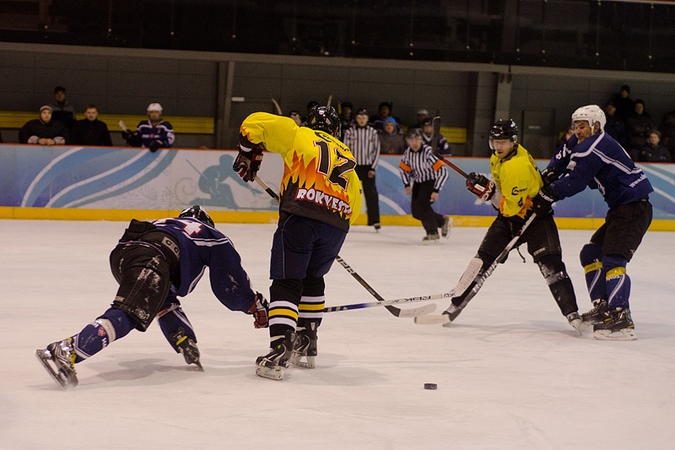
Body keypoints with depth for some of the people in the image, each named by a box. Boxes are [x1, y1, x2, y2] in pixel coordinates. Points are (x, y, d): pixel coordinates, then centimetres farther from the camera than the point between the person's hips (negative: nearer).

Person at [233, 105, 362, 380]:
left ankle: (280, 350, -16)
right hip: (337, 221, 4)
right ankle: (306, 346, 29)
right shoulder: (348, 158, 30)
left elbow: (256, 123, 10)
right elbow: (354, 205, 24)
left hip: (300, 215, -4)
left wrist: (248, 155, 24)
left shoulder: (299, 135, 18)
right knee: (312, 278, 25)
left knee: (286, 283, -2)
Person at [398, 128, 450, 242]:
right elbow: (403, 168, 9)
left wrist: (436, 191, -29)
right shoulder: (408, 152, -9)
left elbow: (443, 172, -30)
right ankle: (442, 221, 25)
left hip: (431, 182, -7)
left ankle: (433, 234, -12)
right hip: (418, 182, 7)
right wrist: (407, 185, -3)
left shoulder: (428, 152, -28)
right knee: (416, 212, 4)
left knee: (421, 205, -24)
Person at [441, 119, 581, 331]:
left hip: (534, 216, -8)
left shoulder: (518, 166, -29)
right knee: (481, 260, -1)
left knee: (551, 266, -18)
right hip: (509, 216, 8)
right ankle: (455, 306, 3)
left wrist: (488, 192, -32)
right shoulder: (499, 156, 0)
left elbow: (510, 207, -29)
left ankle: (572, 314, -13)